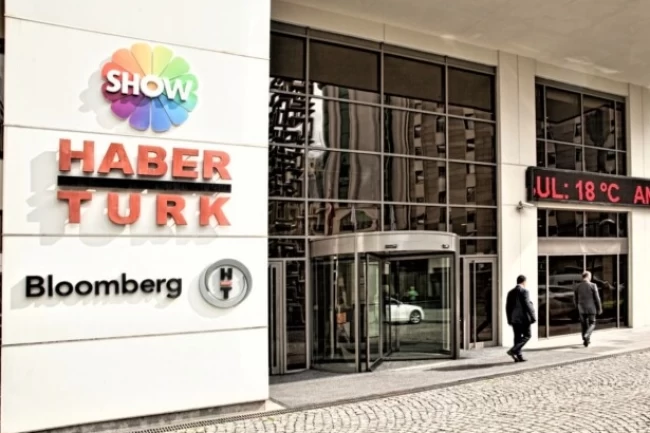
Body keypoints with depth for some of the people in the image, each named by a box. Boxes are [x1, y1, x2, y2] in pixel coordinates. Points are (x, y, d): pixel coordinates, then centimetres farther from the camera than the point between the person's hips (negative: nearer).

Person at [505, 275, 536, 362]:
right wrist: (533, 317, -11)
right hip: (523, 318, -7)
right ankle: (513, 350, -12)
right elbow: (527, 305, -16)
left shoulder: (511, 292, 11)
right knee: (527, 335, 2)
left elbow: (508, 307, 12)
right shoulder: (524, 291, -10)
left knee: (517, 337, 9)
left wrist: (509, 319, 16)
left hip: (514, 318, 7)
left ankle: (519, 356, 8)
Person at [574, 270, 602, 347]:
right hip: (591, 308, -3)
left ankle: (586, 340, 18)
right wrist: (599, 309, 2)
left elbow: (575, 299, 5)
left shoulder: (577, 286, 0)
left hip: (581, 309, 3)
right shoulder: (593, 285, -10)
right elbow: (597, 298, -9)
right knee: (592, 324, 9)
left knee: (584, 325, 13)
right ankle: (586, 335, -16)